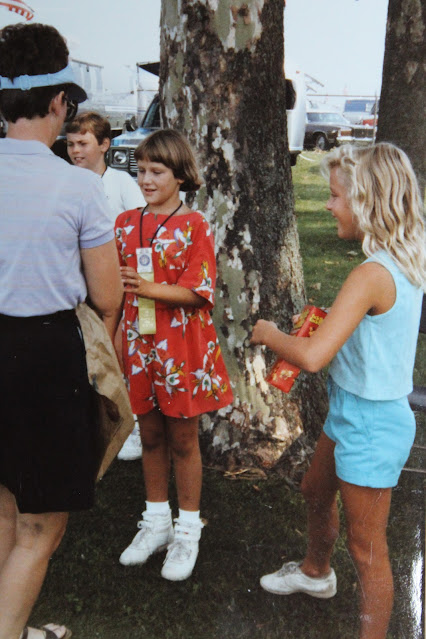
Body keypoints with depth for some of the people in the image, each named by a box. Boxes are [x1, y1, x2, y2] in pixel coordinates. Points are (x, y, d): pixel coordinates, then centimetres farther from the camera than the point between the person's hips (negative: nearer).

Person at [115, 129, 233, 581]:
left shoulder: (194, 226, -7)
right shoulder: (125, 223, 7)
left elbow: (197, 293, -13)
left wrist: (146, 288, -24)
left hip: (182, 347, -4)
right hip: (139, 344, 4)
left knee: (183, 440, 7)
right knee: (150, 436, 14)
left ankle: (187, 531, 25)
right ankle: (156, 522, 33)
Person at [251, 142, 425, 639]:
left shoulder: (372, 274, -29)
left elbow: (313, 356, -34)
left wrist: (268, 334, -16)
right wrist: (329, 318, 3)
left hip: (369, 425, -10)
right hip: (355, 411, 10)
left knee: (366, 547, 8)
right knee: (316, 491, 31)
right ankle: (315, 572, 58)